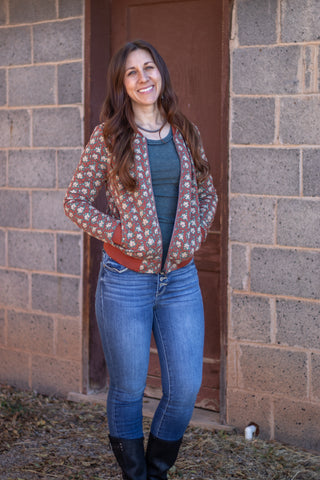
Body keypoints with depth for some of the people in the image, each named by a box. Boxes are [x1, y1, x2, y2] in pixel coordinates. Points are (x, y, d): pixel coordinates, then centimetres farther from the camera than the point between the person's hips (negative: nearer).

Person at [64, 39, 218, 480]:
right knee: (128, 389, 6)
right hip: (126, 281, -3)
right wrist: (116, 232, -10)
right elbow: (76, 200, 1)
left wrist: (199, 230, 4)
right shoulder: (109, 137, -2)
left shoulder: (185, 133, 9)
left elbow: (207, 191, 20)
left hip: (181, 279, 3)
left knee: (186, 388, 4)